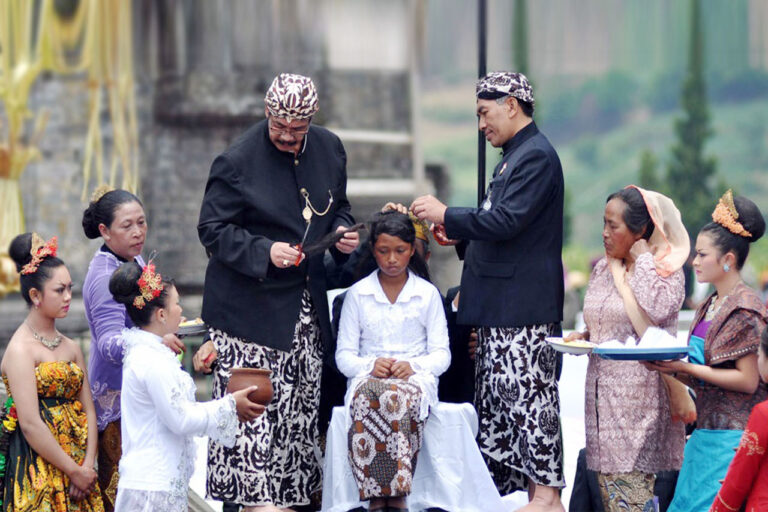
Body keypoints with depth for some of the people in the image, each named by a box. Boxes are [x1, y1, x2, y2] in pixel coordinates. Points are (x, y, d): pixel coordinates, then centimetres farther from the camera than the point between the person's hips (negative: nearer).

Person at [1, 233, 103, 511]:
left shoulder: (71, 348, 12)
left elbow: (88, 411, 9)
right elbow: (30, 424, -16)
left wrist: (88, 467, -6)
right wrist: (74, 471, -13)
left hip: (79, 469, 6)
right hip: (38, 469, -6)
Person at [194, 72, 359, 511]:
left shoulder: (329, 149, 5)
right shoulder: (238, 162, -13)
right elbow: (213, 229, -11)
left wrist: (341, 232, -2)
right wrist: (264, 252, -25)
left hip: (307, 306, 6)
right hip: (251, 306, -6)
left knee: (302, 406, 10)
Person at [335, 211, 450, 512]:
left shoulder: (428, 293, 13)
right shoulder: (357, 294, 14)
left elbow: (442, 355, 8)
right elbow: (344, 356, 10)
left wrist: (413, 365, -13)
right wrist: (370, 365, -12)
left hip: (415, 377, 0)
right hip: (368, 377, 1)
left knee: (397, 396, -40)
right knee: (366, 396, -39)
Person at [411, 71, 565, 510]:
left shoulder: (536, 156, -13)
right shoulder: (516, 156, 19)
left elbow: (506, 221, -22)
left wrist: (447, 215, -13)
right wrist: (459, 235, 14)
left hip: (524, 304, -10)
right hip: (502, 306, 10)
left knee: (526, 393, -9)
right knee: (496, 396, 11)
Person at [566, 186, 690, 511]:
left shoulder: (666, 269, -4)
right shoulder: (603, 269, 15)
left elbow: (656, 312, -24)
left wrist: (642, 259, -13)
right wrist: (581, 337, 3)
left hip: (639, 391, -7)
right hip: (602, 387, 7)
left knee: (632, 485, -12)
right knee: (607, 486, 4)